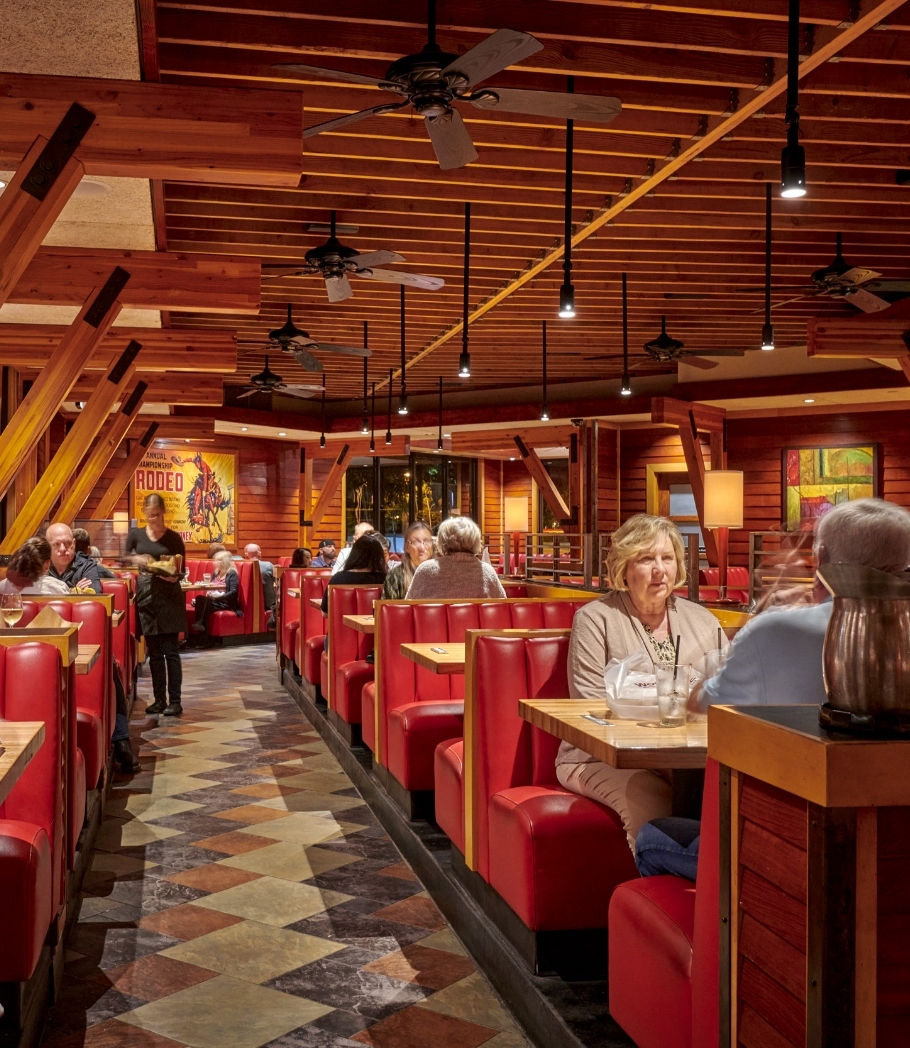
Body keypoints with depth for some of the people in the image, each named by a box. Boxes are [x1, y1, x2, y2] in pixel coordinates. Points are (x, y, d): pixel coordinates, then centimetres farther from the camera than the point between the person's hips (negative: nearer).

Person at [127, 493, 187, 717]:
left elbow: (181, 571, 2)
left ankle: (175, 701, -1)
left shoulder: (173, 538, 0)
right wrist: (136, 559, -12)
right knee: (154, 653, 9)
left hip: (169, 598, -3)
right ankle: (159, 699, 15)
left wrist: (173, 576, -20)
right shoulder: (135, 535, 6)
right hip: (146, 597, 3)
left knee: (171, 651, -3)